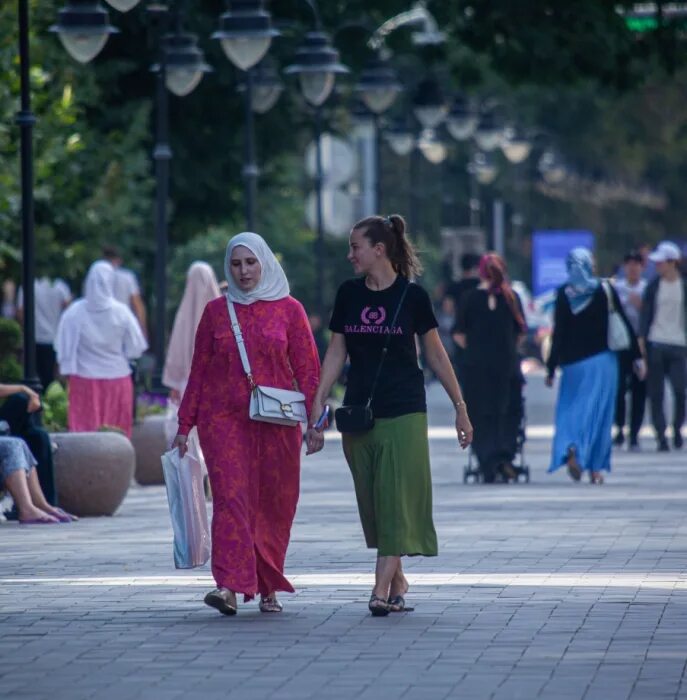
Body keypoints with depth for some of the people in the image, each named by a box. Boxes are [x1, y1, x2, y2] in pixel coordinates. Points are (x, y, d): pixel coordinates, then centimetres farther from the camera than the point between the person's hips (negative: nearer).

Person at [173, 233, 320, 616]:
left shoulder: (289, 310, 5)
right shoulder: (216, 311, 9)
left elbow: (308, 369, 5)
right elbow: (199, 371, 12)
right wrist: (185, 425, 9)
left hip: (276, 422, 0)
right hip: (224, 418, 0)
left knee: (274, 505, 4)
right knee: (230, 496, -14)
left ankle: (269, 588, 16)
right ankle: (230, 586, -23)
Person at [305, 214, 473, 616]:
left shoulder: (411, 296, -5)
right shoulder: (349, 295, 5)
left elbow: (436, 355, 2)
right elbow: (336, 354, 9)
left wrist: (460, 407, 4)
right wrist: (318, 406, 4)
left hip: (404, 413, -4)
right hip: (359, 413, 4)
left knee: (396, 499, -8)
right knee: (373, 503, 7)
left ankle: (383, 589, -12)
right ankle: (398, 581, 20)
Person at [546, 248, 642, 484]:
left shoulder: (563, 294, -2)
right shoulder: (605, 290, -2)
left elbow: (558, 333, -5)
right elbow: (626, 324, -2)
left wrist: (551, 368, -1)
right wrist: (637, 357, 4)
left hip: (572, 362, 1)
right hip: (601, 359, -1)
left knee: (570, 409, 11)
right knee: (598, 411, 4)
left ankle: (571, 450, -15)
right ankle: (595, 468, 0)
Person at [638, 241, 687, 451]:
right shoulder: (654, 286, 6)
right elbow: (646, 314, 5)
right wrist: (642, 340, -5)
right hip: (656, 345, 1)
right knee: (656, 393, -2)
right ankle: (661, 436, 3)